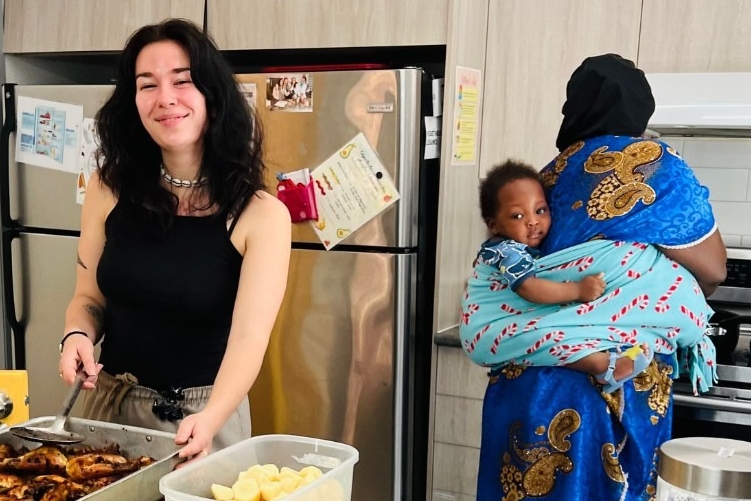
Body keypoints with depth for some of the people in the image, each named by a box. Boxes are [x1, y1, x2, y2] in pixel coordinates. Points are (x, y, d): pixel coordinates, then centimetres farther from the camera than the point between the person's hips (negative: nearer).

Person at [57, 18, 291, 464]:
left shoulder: (261, 215, -15)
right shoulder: (109, 191, -5)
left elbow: (249, 338, -22)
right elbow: (89, 298, 6)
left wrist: (208, 419, -38)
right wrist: (77, 336, -16)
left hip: (206, 415, -3)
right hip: (111, 406, 4)